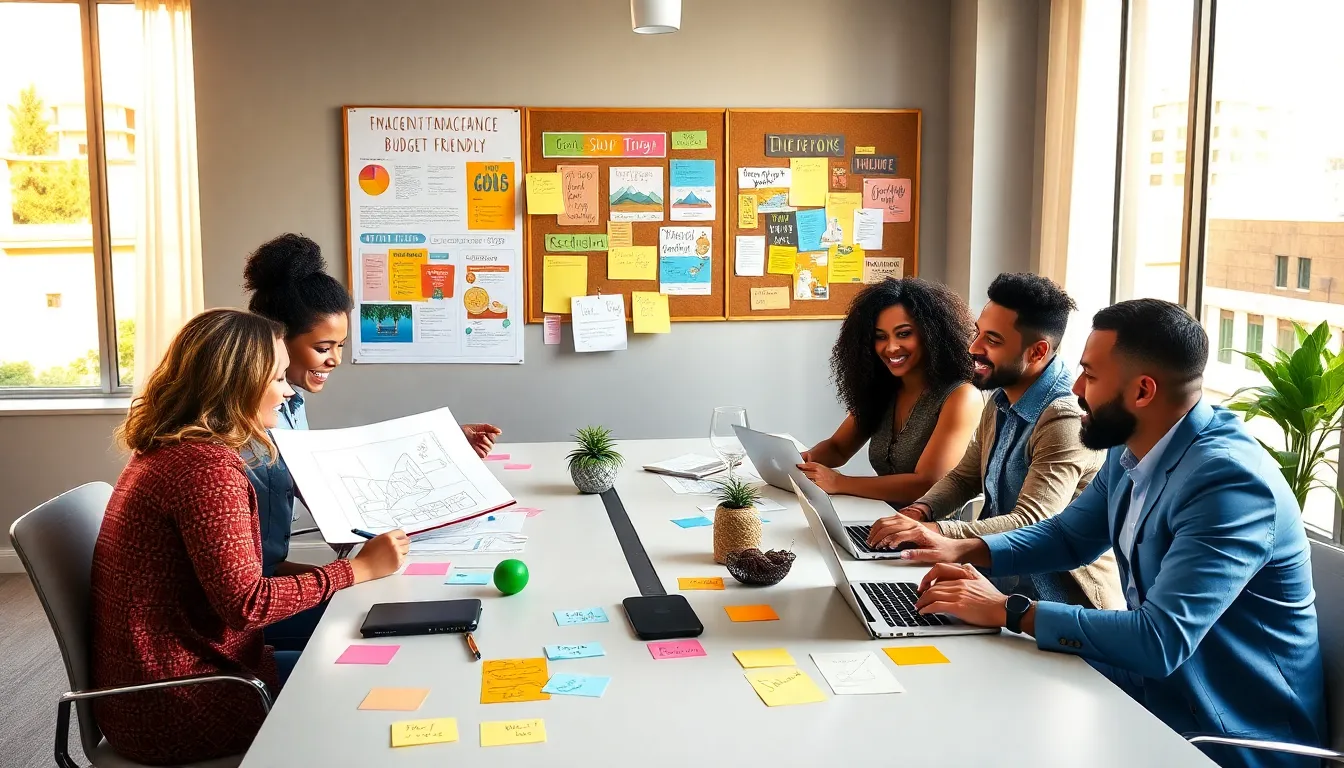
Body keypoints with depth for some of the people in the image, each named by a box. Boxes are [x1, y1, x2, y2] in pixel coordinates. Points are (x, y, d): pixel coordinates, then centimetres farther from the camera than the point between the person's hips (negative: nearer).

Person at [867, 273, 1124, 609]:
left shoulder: (1066, 422, -22)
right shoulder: (1002, 401, 6)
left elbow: (1029, 526, -28)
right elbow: (964, 476, 13)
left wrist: (931, 531, -36)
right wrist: (918, 512, -7)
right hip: (1005, 575, 8)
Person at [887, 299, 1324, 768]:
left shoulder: (1230, 482, -27)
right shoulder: (1131, 451, 0)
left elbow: (1161, 640, -33)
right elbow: (1070, 535, 16)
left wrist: (1009, 612, -27)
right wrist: (968, 551, -1)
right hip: (1157, 682, 7)